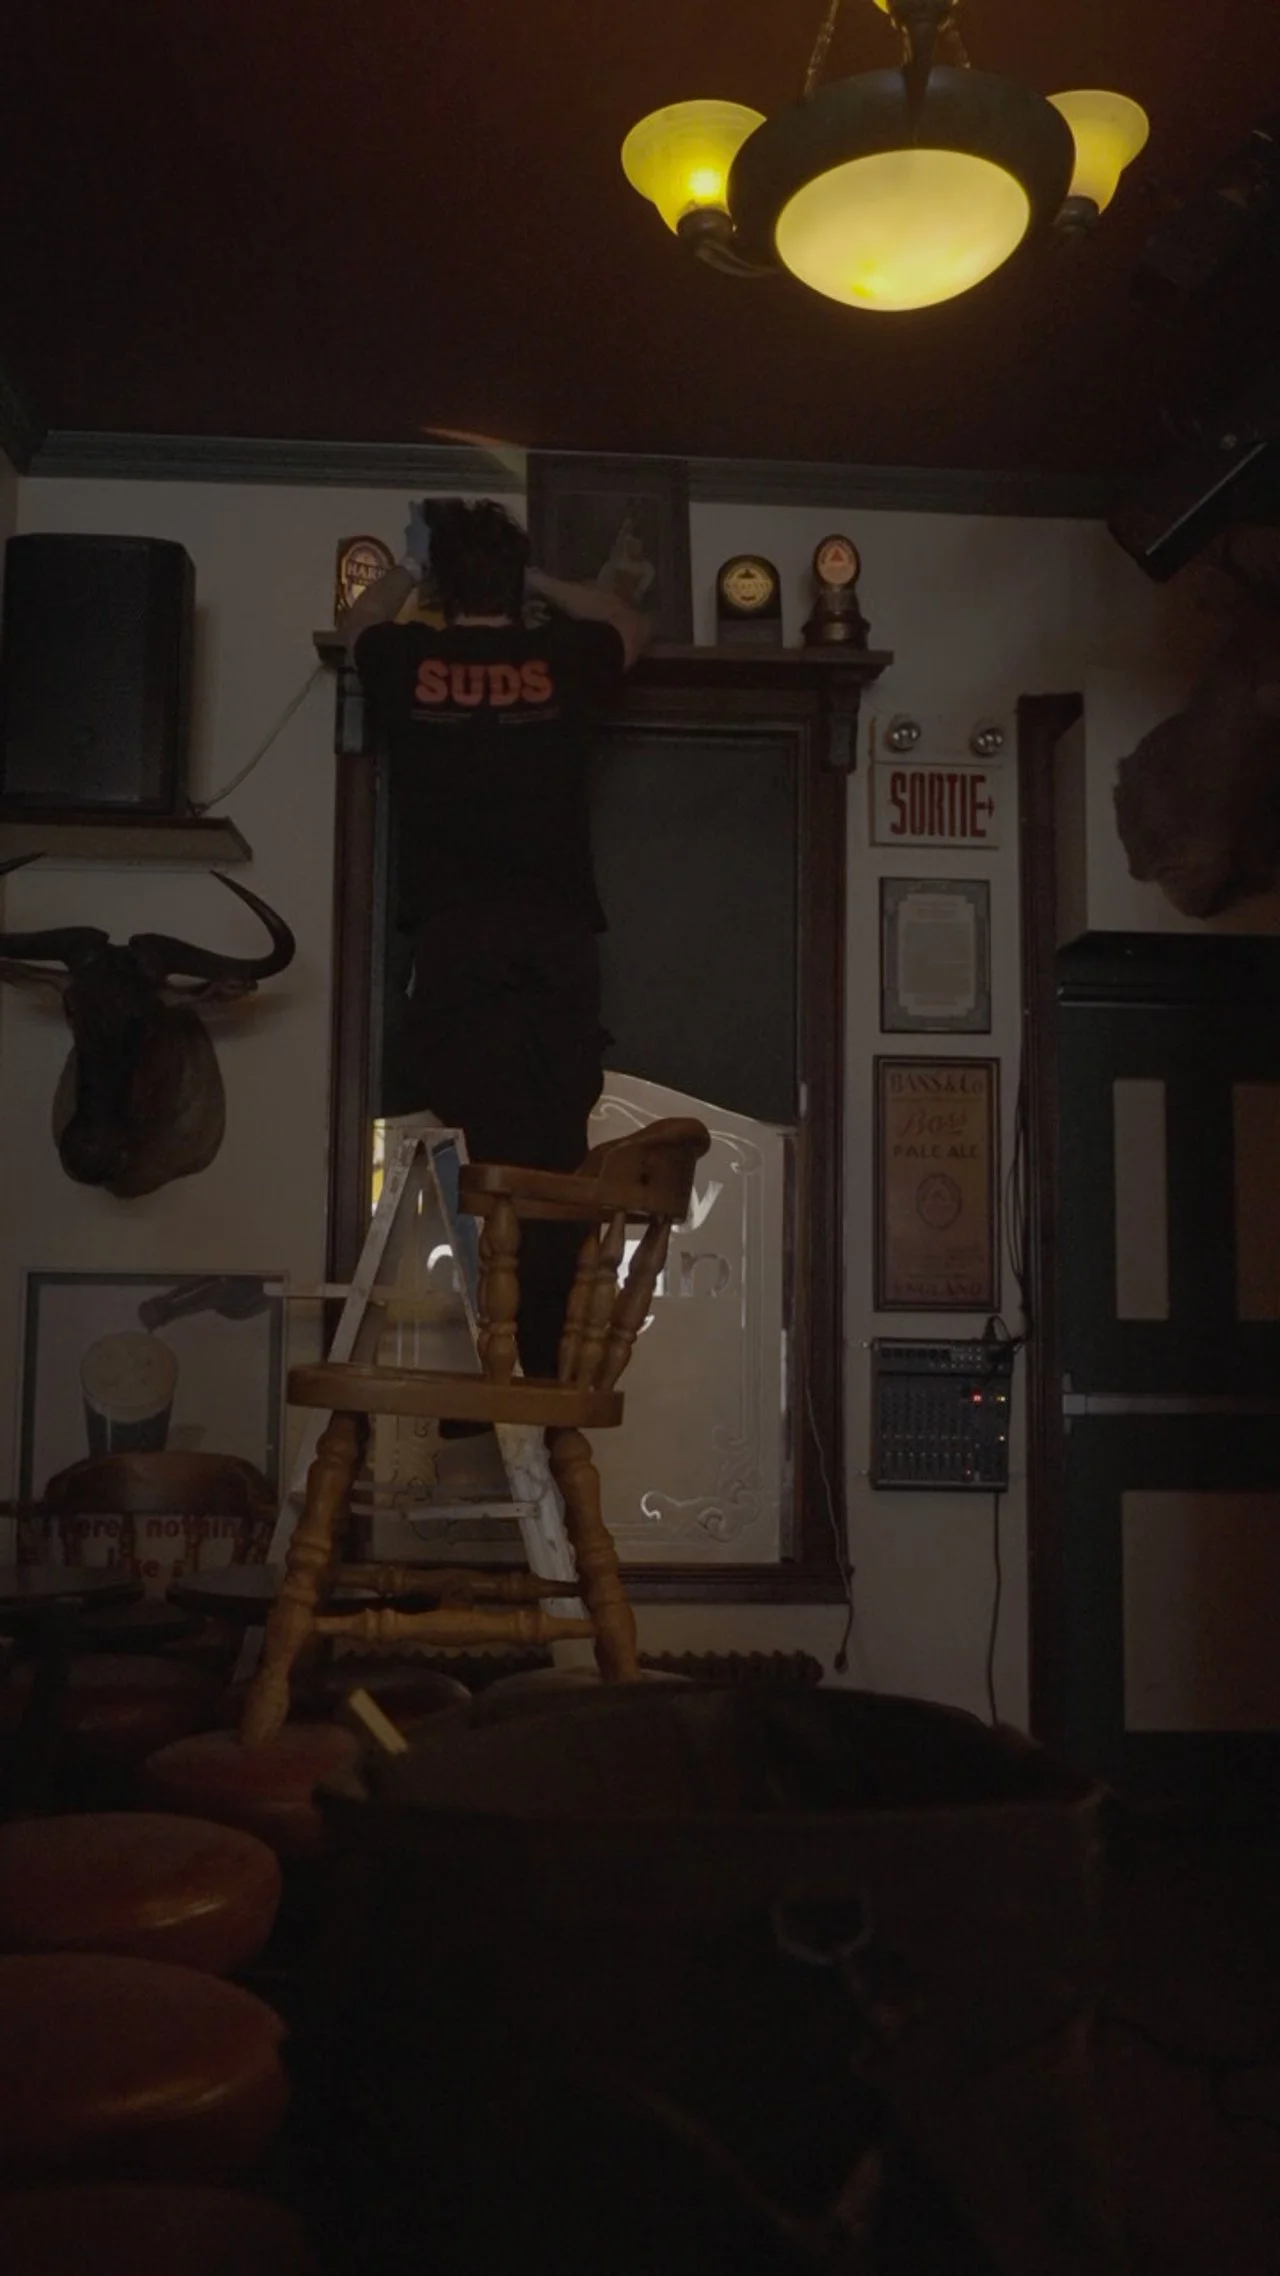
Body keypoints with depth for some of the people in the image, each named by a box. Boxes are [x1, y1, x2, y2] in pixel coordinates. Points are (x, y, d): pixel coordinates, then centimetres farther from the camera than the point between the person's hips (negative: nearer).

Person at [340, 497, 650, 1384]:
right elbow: (633, 625, 35)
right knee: (552, 1160, -1)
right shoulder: (562, 661, 10)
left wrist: (409, 563, 51)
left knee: (465, 1159, -3)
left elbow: (359, 622, 37)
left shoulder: (409, 663, 10)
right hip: (558, 942, 1)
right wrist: (537, 578, 41)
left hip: (454, 941, 0)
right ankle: (550, 1370, -2)